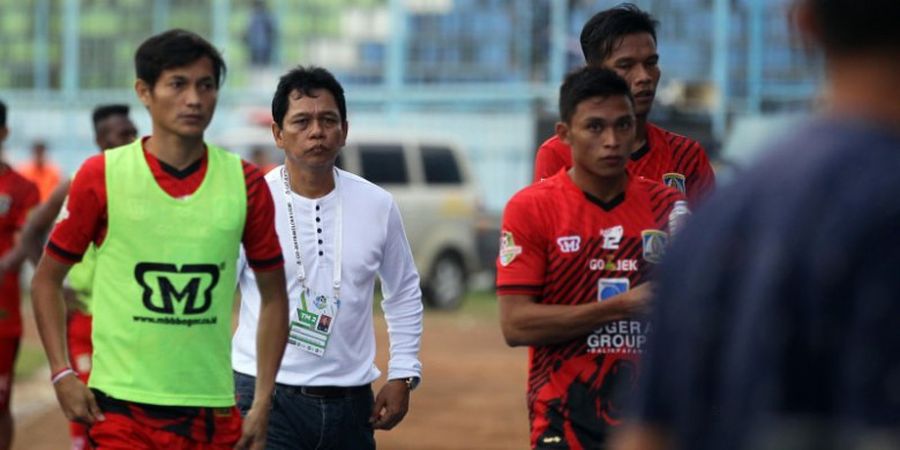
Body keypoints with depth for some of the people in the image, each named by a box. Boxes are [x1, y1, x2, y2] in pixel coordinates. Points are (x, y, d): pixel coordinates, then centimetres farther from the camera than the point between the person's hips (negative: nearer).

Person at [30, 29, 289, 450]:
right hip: (121, 409, -2)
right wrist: (62, 375, -4)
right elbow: (46, 279, 6)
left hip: (213, 412, 2)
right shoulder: (100, 176, -1)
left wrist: (263, 403, 5)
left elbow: (273, 295, 11)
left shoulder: (245, 183, 4)